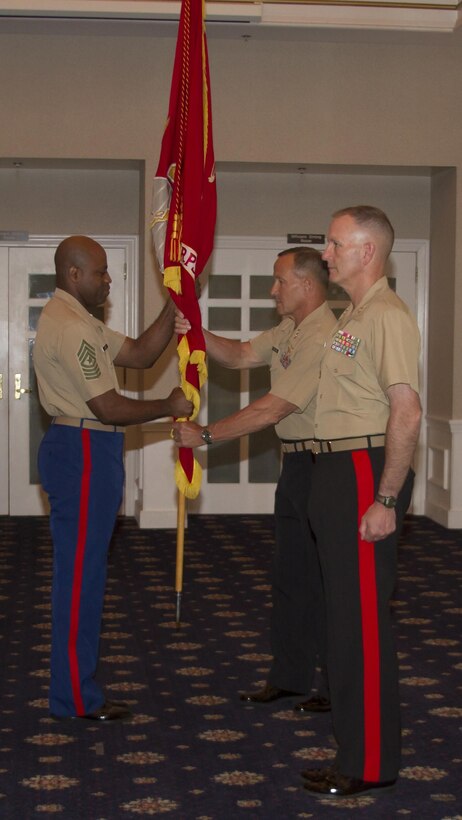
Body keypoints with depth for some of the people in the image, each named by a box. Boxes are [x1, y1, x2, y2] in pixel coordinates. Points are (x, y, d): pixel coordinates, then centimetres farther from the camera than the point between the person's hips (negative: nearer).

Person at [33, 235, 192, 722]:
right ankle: (75, 698, 2)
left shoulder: (76, 320, 17)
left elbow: (140, 354, 16)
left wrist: (174, 308, 7)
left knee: (80, 573, 15)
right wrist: (170, 407, -7)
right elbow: (110, 408, -19)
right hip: (83, 453, -11)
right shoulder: (70, 327, -17)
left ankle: (75, 686, 24)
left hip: (82, 451, 11)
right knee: (79, 575, -5)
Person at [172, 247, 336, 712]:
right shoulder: (289, 332, 11)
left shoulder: (322, 338, -22)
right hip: (296, 464, 10)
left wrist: (206, 436, -16)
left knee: (326, 581, -1)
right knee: (289, 576, 15)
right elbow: (239, 356, 19)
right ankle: (288, 677, 26)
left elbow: (270, 411, -23)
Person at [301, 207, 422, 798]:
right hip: (336, 471, 10)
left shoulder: (386, 317, -14)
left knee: (363, 617, -6)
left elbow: (406, 412, -21)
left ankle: (371, 765, 2)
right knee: (345, 614, 14)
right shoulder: (351, 317, 17)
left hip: (365, 472, -10)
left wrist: (385, 500, -24)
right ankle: (355, 747, 24)